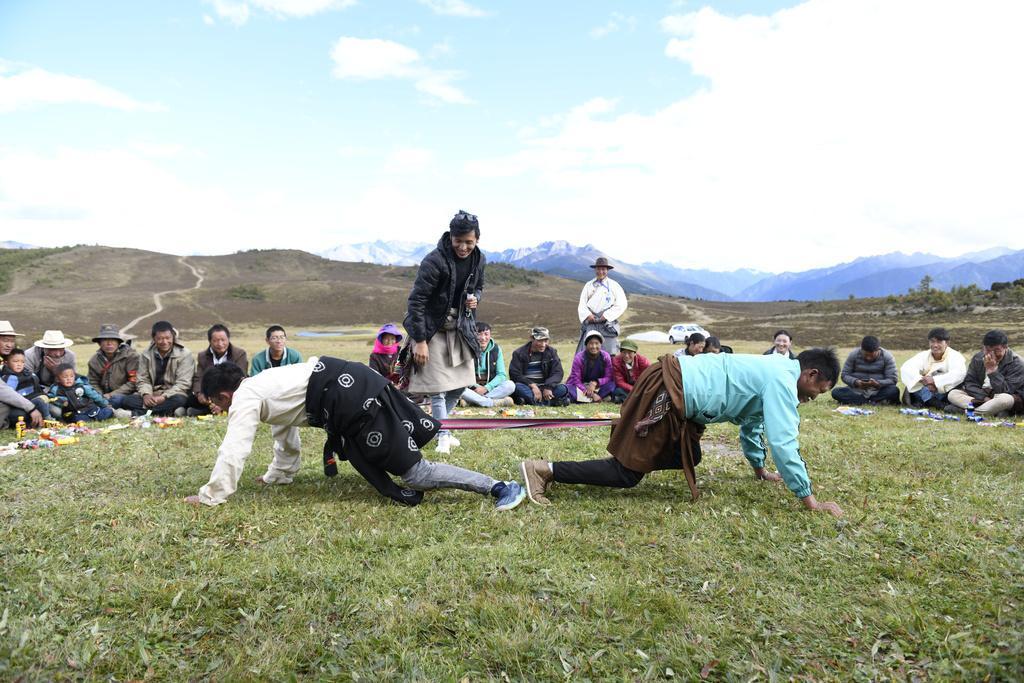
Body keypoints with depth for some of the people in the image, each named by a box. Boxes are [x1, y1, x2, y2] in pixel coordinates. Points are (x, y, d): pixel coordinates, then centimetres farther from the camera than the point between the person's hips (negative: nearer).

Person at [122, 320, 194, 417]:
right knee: (128, 400, -23)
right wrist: (146, 394, -14)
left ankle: (138, 413, -32)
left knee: (178, 400, -38)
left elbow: (183, 383, -10)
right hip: (152, 397, 3)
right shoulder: (146, 354, 9)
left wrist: (164, 397, -23)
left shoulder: (184, 354, -4)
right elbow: (143, 380, 9)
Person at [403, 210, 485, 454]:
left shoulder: (479, 260, -3)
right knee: (438, 386, -6)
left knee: (461, 383, 9)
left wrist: (475, 298, -9)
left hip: (461, 328, 7)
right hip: (432, 328, -6)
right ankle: (443, 436, 7)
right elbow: (416, 301, -22)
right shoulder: (434, 261, -23)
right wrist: (420, 341, -24)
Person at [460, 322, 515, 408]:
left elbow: (501, 375, -1)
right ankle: (496, 402, -32)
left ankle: (476, 400, -27)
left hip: (490, 388, 2)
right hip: (472, 389, -2)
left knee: (510, 385, -25)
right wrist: (475, 387, -21)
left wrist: (486, 388, -16)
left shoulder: (496, 349, 2)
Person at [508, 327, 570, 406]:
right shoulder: (519, 353, 0)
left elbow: (558, 372, -1)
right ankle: (551, 402, -39)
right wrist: (532, 385, -21)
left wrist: (548, 387, -20)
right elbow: (515, 375, -8)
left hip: (544, 388, 2)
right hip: (527, 387, -2)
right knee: (518, 387, -36)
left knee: (562, 389, -27)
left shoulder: (551, 352, 7)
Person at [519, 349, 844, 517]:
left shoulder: (769, 373, 22)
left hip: (675, 388, 10)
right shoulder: (782, 382, -7)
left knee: (690, 458, 20)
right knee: (627, 473, -5)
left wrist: (760, 469, 44)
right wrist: (809, 499, -3)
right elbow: (783, 442, -12)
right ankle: (545, 470, -8)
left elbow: (751, 422, 35)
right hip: (667, 390, -10)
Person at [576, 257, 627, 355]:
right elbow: (582, 304, 10)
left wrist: (607, 315, -10)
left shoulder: (614, 286, 6)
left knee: (609, 354, -7)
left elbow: (622, 305, -1)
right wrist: (587, 315, -10)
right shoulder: (588, 285, 15)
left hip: (607, 323, -2)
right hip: (590, 324, 2)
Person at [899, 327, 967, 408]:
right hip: (926, 392, 3)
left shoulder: (955, 356, -4)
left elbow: (959, 374, -26)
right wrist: (922, 380, -31)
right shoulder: (924, 355, 4)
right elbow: (905, 368, -14)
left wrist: (935, 380, -36)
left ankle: (921, 401, -29)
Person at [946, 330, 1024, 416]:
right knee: (952, 394, -17)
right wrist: (984, 397, -21)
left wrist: (992, 370, -27)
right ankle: (995, 411, -31)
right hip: (981, 396, 5)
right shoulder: (978, 358, 1)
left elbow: (1006, 391, -24)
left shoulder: (1016, 363, -13)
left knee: (1006, 399, -41)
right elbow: (969, 383, -4)